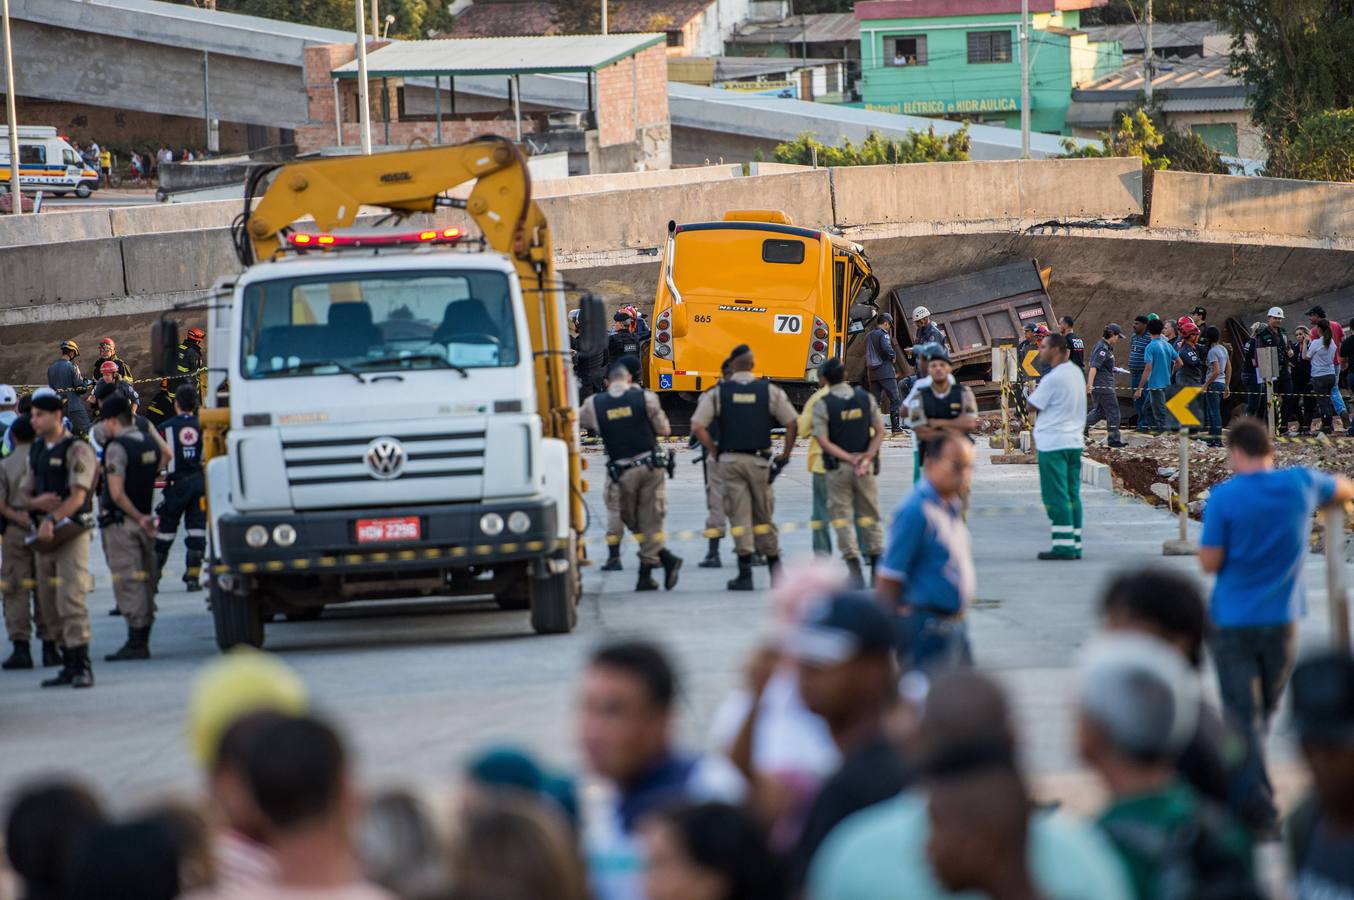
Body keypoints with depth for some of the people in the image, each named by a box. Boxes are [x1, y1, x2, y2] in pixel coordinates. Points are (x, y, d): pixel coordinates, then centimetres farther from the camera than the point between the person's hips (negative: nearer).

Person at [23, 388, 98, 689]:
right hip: (46, 534, 8)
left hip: (71, 531, -8)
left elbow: (77, 497, -17)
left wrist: (53, 519, -31)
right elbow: (24, 492, 15)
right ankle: (70, 665, 16)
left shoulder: (76, 450, -8)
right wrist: (36, 502, -9)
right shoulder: (36, 451, 15)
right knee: (50, 607, 8)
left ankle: (82, 667, -17)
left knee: (71, 599, -16)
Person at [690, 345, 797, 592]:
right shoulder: (770, 391, 1)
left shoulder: (718, 393, 0)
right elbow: (792, 423, -3)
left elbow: (697, 427, -8)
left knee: (740, 516, 1)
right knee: (763, 515, 13)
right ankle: (774, 563, 13)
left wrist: (714, 452, 2)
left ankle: (745, 573, -3)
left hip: (730, 460, -1)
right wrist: (786, 454, 7)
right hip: (759, 460, 1)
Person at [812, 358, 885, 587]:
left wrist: (850, 459, -14)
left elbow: (823, 441, -14)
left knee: (842, 517, 2)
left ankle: (855, 573, -5)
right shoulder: (865, 398, 2)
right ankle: (877, 566, 10)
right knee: (869, 516, 13)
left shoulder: (822, 405, -8)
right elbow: (879, 431, -2)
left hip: (838, 467, -3)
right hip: (866, 466, 3)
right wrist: (867, 457, -10)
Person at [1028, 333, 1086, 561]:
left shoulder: (1052, 379, -17)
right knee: (1072, 495, 9)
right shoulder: (1076, 373, 11)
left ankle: (1063, 545, -8)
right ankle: (1075, 545, 10)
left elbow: (1033, 405, -9)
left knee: (1055, 497, -5)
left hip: (1053, 444, -8)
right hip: (1074, 441, 8)